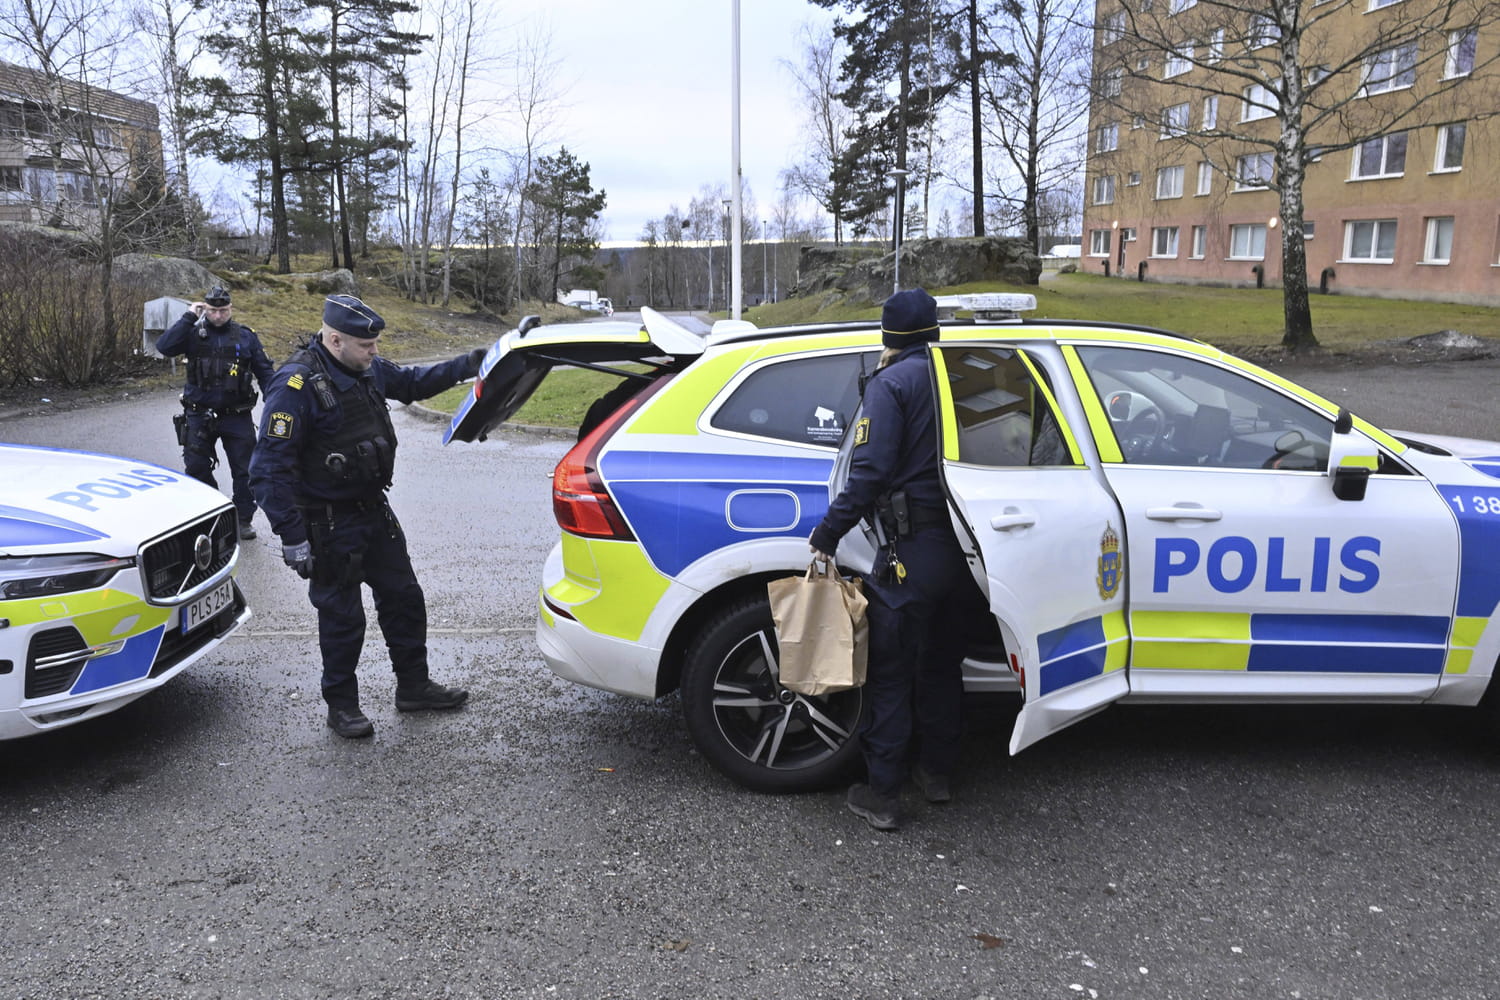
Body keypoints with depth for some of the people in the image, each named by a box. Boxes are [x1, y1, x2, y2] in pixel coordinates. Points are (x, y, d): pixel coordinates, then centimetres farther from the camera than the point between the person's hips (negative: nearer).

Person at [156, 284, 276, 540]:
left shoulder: (246, 336, 4)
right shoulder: (194, 334, 1)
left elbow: (264, 372, 7)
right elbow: (164, 346, -16)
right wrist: (188, 317, -13)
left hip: (237, 416, 0)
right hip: (199, 416, 0)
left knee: (244, 470, 4)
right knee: (197, 467, 6)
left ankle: (244, 518, 16)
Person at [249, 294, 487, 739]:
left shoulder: (368, 369, 1)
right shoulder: (297, 385, -23)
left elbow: (412, 382, 22)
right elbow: (270, 469, -23)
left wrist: (467, 365, 9)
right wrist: (292, 537, -25)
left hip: (375, 513, 8)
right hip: (330, 527, -8)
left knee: (404, 600, 16)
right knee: (342, 617, 4)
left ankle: (414, 686, 32)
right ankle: (341, 706, 23)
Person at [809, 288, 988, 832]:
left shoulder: (891, 384, -8)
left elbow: (870, 472, -16)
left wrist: (829, 531, -10)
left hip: (913, 551, -6)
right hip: (969, 545, 6)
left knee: (891, 674, 4)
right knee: (944, 664, 21)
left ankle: (882, 795, 10)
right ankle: (937, 772, 33)